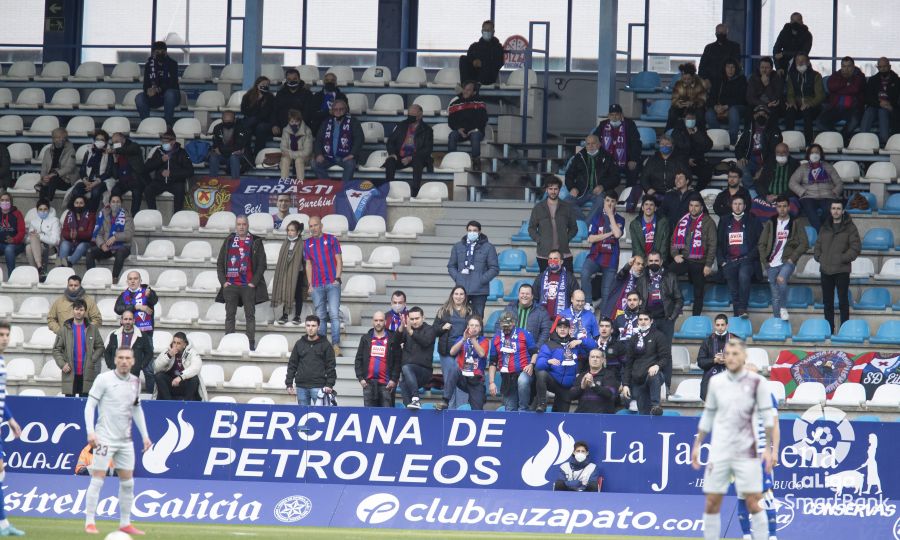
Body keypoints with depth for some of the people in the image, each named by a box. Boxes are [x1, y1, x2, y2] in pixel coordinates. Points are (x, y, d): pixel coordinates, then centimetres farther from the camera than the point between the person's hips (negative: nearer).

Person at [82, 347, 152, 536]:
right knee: (97, 480, -7)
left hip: (125, 440, 6)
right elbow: (90, 405, -8)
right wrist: (91, 432, -18)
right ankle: (89, 522, -2)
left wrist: (145, 435, 15)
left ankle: (125, 523, 15)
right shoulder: (104, 379, -7)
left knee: (127, 483, 6)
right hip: (105, 438, -6)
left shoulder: (135, 382, 9)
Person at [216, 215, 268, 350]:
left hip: (248, 286, -2)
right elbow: (220, 263, 13)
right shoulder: (228, 241, 12)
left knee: (250, 315, -2)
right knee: (230, 315, 2)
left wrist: (254, 282, -8)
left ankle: (251, 343, 0)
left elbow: (262, 264, 1)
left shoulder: (256, 242, 4)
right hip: (230, 286, 2)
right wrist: (223, 281, 1)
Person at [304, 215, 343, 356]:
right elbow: (309, 265, 15)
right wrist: (310, 285, 8)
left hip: (332, 284, -3)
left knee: (334, 314, -12)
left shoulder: (331, 239, 5)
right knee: (320, 316, 4)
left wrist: (337, 278, -7)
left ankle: (336, 345, -15)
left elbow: (339, 261, 4)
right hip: (317, 285, 3)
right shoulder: (307, 244, 13)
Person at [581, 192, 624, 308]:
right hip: (595, 256, -1)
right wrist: (609, 233, -7)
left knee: (606, 293, 1)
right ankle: (589, 304, -24)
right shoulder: (596, 217, 8)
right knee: (584, 274, -31)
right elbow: (590, 239, -2)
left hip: (611, 260, 1)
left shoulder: (619, 220, 9)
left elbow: (618, 234, -13)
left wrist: (611, 215, -6)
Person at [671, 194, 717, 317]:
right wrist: (675, 254, -2)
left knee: (698, 293, 3)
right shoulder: (683, 221, 12)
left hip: (699, 262, -3)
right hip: (683, 259, 3)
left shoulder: (707, 222, -2)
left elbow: (712, 245, -6)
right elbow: (675, 239, 16)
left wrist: (708, 265, -12)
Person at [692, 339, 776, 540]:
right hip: (719, 453, 3)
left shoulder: (756, 382, -3)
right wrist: (697, 445, 15)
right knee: (712, 503, 2)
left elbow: (767, 416, -3)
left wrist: (769, 448, -8)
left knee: (753, 503, -6)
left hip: (746, 453, -3)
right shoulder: (716, 382, 7)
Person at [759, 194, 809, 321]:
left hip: (788, 261, -3)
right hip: (772, 263, 3)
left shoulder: (796, 223, 5)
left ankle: (783, 308, -13)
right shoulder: (770, 223, 12)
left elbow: (804, 244, 0)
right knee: (775, 296, 3)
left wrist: (793, 258, -10)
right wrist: (765, 260, 1)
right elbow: (762, 244, 13)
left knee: (781, 279, -31)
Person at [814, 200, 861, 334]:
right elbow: (818, 245, 20)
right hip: (826, 270, 5)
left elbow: (856, 247, -7)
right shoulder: (824, 228, 13)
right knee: (827, 301, 8)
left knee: (843, 301, -4)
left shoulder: (849, 227, -1)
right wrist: (818, 257, 3)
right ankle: (829, 330, 15)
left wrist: (843, 259, -13)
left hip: (842, 271, -5)